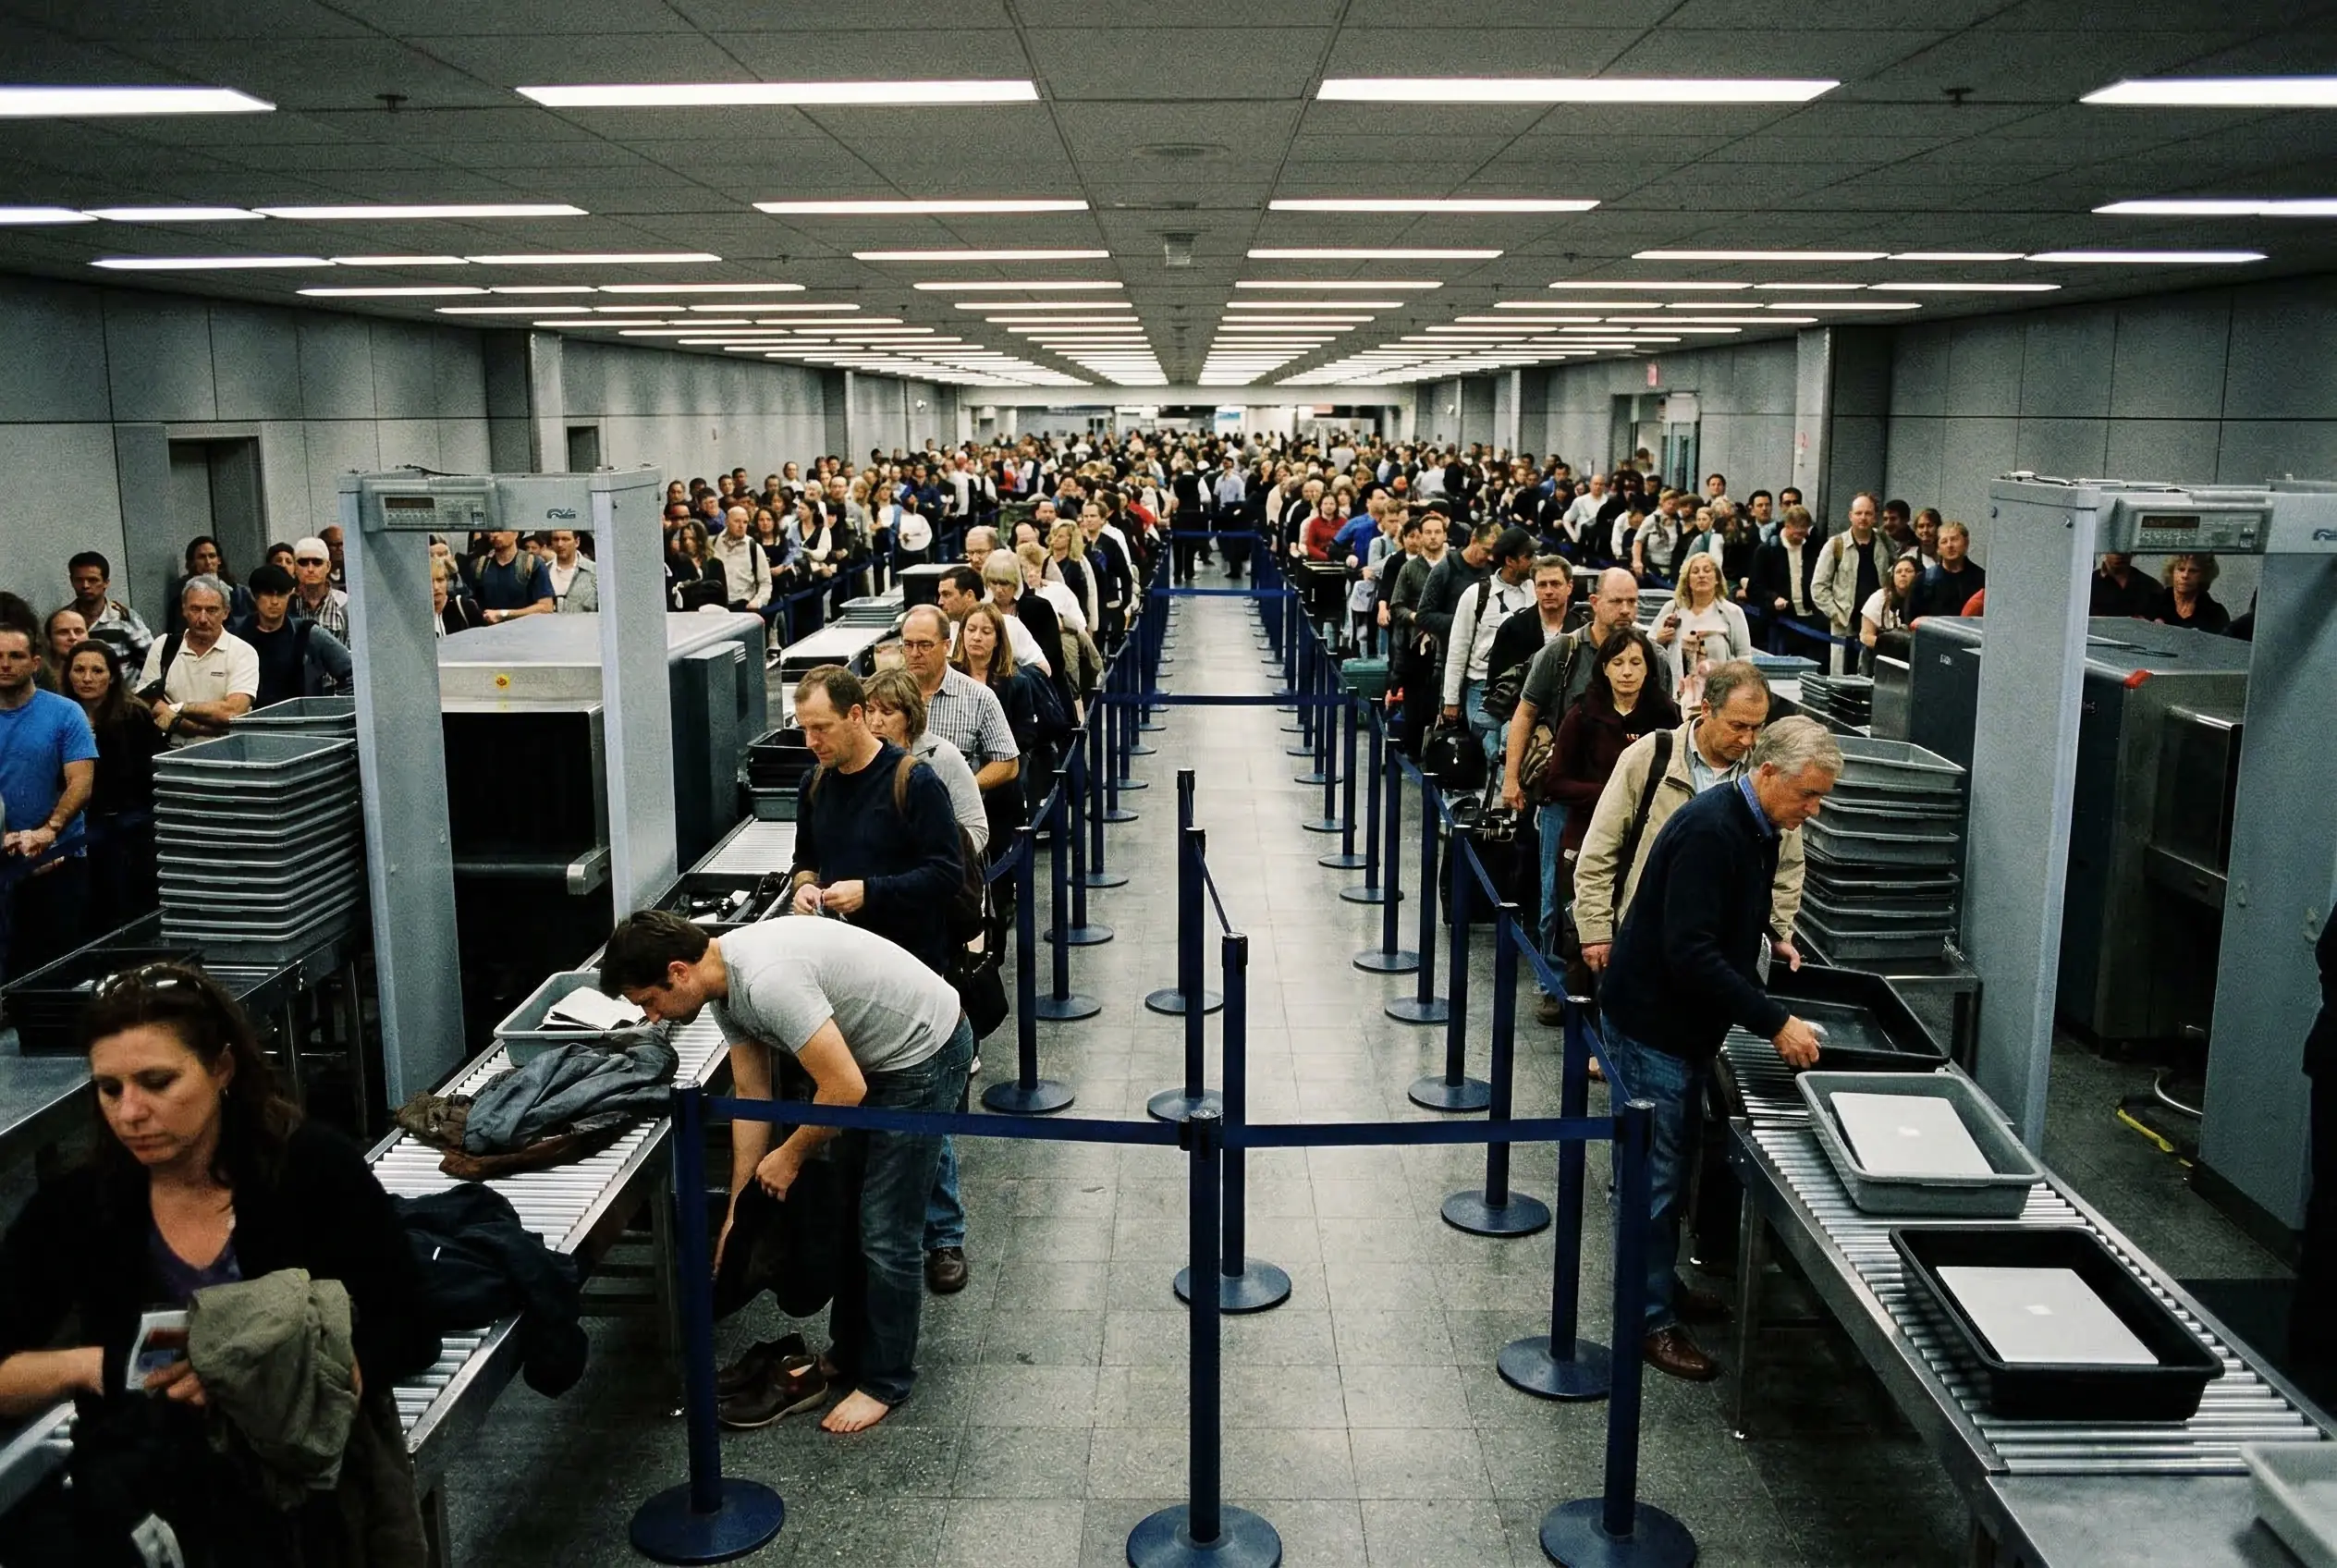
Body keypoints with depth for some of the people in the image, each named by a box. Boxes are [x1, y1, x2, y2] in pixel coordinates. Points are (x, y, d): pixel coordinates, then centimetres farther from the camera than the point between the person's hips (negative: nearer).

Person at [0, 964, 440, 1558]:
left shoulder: (318, 1171, -6)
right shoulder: (72, 1209, 3)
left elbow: (409, 1335, -6)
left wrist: (267, 1371, -19)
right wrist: (85, 1366, -12)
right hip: (138, 1478, 2)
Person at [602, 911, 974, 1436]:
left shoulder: (768, 981, -33)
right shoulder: (726, 986, -2)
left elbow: (845, 1090, -31)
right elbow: (752, 1097, 5)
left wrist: (790, 1156, -12)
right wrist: (737, 1210, 7)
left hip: (925, 1053, -10)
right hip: (876, 1054, 10)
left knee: (885, 1233, -3)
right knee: (847, 1214, 18)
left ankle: (885, 1383, 14)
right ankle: (848, 1356, 33)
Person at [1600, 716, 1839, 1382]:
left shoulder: (1758, 828, 5)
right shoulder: (1709, 830, -25)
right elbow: (1690, 952, -31)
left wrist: (1769, 936, 6)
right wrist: (1776, 1022, -30)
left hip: (1687, 1025, 10)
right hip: (1650, 1023, -9)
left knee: (1673, 1166, 20)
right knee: (1655, 1174, -1)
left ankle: (1662, 1284, 35)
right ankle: (1650, 1320, 10)